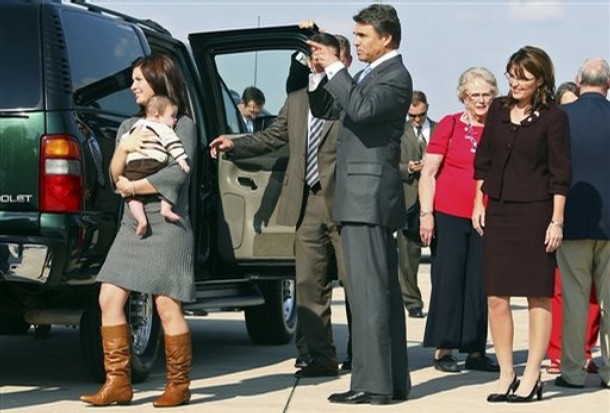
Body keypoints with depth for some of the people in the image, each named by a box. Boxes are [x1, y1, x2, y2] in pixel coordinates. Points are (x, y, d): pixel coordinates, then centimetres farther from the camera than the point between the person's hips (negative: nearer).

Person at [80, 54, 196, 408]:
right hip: (132, 225, 7)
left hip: (167, 227, -7)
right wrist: (124, 149, -9)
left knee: (167, 306, -7)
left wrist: (132, 187, -8)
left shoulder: (183, 126, -1)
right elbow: (116, 176, 10)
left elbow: (177, 174, -14)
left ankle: (179, 385, 5)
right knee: (110, 299, -3)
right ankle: (118, 383, 1)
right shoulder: (130, 126, 17)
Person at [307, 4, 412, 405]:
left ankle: (372, 384, -11)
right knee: (384, 289, 11)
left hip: (369, 196, -10)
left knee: (368, 290, -11)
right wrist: (320, 73, 6)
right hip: (366, 197, 10)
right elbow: (325, 109, 22)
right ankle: (394, 380, 17)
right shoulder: (369, 74, 18)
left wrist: (334, 67, -20)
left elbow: (361, 108, -27)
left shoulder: (396, 76, -10)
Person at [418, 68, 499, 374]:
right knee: (447, 281, 1)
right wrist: (426, 213, -8)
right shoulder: (450, 125, 1)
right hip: (449, 216, -3)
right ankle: (443, 350, 6)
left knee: (480, 285, 5)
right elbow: (428, 173, 0)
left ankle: (475, 351, 12)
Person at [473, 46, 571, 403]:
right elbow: (483, 160, 16)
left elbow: (560, 174, -7)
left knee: (538, 296, 1)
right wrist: (479, 203, 10)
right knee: (496, 297, 3)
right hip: (498, 212, 5)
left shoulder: (553, 118, -6)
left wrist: (556, 222, -10)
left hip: (535, 213, -5)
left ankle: (532, 378, 7)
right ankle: (506, 375, 12)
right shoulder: (498, 110, 9)